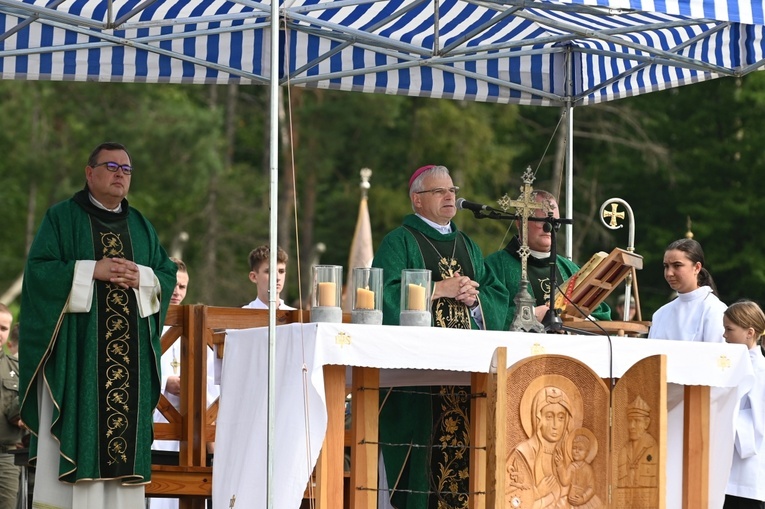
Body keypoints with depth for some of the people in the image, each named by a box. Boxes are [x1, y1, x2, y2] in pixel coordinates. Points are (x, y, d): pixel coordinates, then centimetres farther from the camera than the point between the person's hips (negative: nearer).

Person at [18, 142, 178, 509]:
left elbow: (168, 276, 14)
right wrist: (91, 271, -13)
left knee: (124, 423, -2)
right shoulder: (62, 218, 5)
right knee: (77, 429, -9)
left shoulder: (141, 227, 18)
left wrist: (141, 278, -7)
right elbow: (38, 269, -6)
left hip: (130, 350, 4)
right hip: (76, 347, -4)